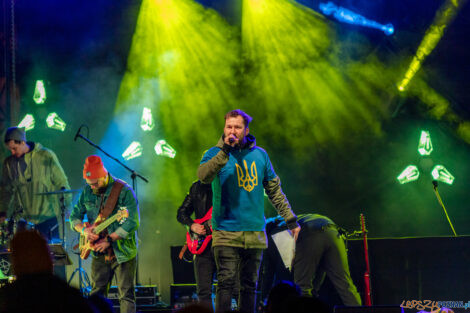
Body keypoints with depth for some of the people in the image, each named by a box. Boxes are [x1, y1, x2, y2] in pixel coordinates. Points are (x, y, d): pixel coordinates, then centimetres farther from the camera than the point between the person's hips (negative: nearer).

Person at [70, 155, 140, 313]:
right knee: (97, 294, 7)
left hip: (122, 251, -5)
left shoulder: (124, 191, -12)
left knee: (126, 295, -5)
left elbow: (132, 223, -18)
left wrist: (109, 239, -20)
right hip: (99, 253, 5)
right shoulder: (87, 191, 5)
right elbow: (74, 216, 13)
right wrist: (84, 230, -9)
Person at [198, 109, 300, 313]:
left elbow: (274, 190, 18)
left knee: (249, 285, 7)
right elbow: (204, 176, -21)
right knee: (226, 283, -11)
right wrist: (225, 151, -26)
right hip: (226, 232, -4)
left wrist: (290, 219, 16)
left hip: (255, 233, 4)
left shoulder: (259, 155, 11)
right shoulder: (216, 153, 0)